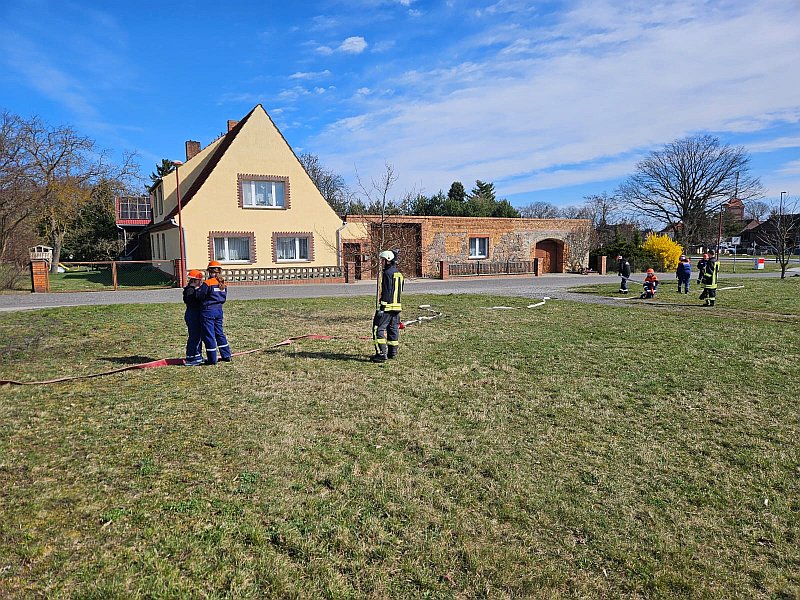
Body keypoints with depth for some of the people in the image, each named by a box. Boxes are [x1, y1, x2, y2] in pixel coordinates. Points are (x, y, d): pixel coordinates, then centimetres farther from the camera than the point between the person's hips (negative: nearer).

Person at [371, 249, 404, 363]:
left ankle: (381, 354, -10)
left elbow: (386, 292, -20)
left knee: (378, 329, -6)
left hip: (387, 306, -9)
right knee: (393, 329, 14)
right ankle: (393, 353, 21)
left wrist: (382, 307, -20)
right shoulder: (399, 273, 15)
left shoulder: (387, 273, -14)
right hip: (397, 306, 9)